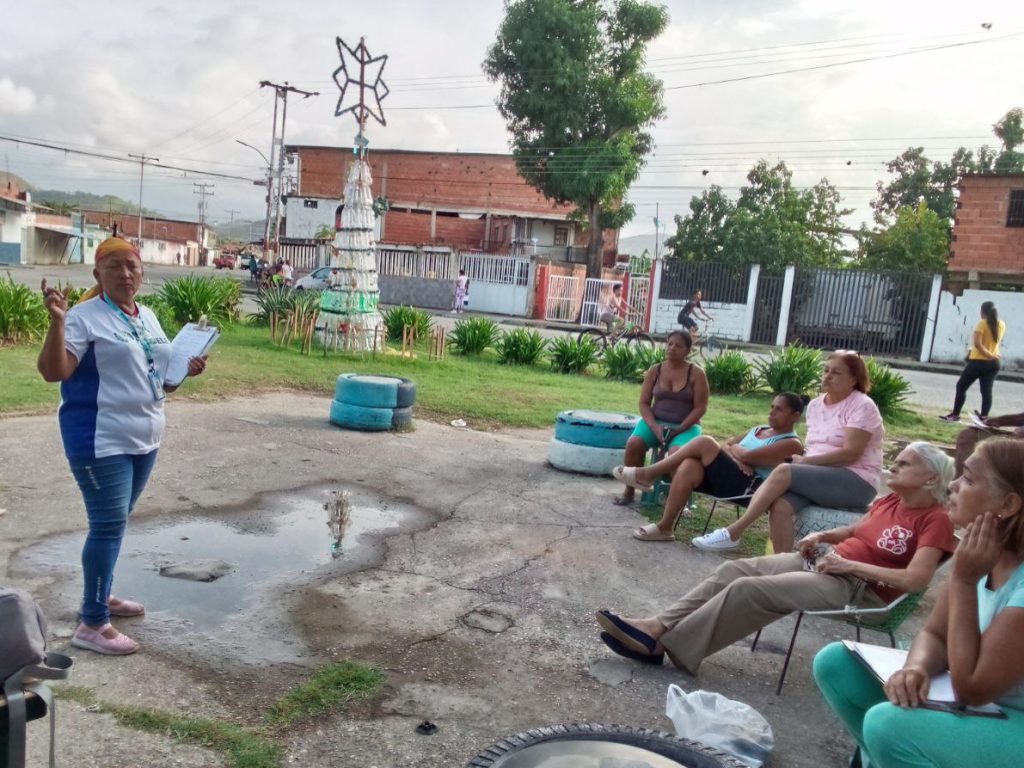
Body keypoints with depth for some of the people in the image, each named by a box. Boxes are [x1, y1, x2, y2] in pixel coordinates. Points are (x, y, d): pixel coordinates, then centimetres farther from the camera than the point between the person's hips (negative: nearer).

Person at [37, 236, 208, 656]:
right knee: (108, 526, -7)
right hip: (100, 441, -8)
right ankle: (91, 624, 2)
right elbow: (53, 371, -21)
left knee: (114, 522, 18)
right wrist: (57, 321, -32)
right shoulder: (85, 316, -12)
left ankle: (102, 595, 34)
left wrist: (186, 371, 2)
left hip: (144, 438, 8)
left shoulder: (148, 317, 12)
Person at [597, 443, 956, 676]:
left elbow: (916, 580, -22)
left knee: (749, 588, -24)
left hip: (856, 586, -8)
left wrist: (851, 564, -19)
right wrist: (823, 536, 9)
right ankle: (655, 627, -15)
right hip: (822, 562, 9)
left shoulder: (935, 520, -10)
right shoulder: (890, 501, 14)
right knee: (734, 569, -8)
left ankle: (666, 646, -21)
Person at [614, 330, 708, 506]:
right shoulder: (654, 371, 4)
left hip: (685, 427, -3)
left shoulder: (696, 373, -4)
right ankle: (629, 491, -10)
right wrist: (654, 427, -15)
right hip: (655, 422, 3)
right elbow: (644, 403, 2)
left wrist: (678, 430, -17)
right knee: (633, 444, -26)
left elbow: (700, 408, -7)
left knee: (676, 453, -35)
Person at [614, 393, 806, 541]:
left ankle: (647, 474, -14)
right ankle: (664, 527, -26)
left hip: (748, 488, -7)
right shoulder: (757, 430, 26)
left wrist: (733, 448, 9)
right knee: (688, 466, -26)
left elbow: (747, 456, -11)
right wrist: (735, 458, -5)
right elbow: (725, 446, 16)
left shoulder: (791, 443, 1)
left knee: (705, 442, -23)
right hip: (724, 478, 7)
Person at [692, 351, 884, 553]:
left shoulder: (862, 406, -7)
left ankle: (733, 533, -24)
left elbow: (850, 453, -17)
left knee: (783, 472, -26)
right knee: (780, 505, -26)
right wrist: (802, 460, -5)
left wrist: (805, 461, -16)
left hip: (856, 481, -6)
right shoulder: (815, 405, 14)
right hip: (820, 478, 6)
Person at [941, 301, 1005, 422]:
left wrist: (989, 355, -18)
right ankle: (984, 418, 0)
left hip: (978, 361, -6)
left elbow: (977, 343, -23)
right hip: (993, 363, 6)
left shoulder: (982, 323, -12)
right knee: (986, 391, 5)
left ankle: (955, 414, 8)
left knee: (961, 386, 6)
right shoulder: (1002, 325, 5)